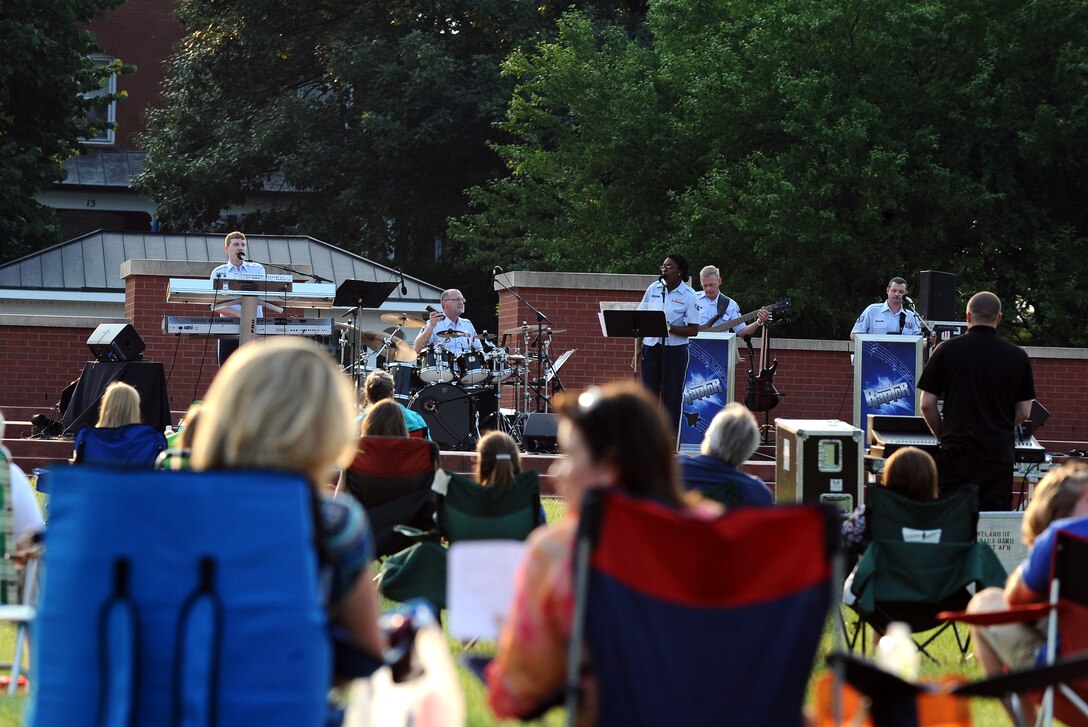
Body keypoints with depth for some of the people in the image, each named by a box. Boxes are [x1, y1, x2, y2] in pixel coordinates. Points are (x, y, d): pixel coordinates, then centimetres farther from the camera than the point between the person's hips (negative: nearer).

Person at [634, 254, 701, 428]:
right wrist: (638, 347, 3)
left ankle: (671, 432, 7)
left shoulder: (688, 296, -4)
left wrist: (670, 328, -19)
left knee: (672, 393, 1)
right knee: (649, 390, 5)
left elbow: (693, 330, -7)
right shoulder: (654, 288, 6)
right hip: (651, 347, 3)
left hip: (675, 350, -3)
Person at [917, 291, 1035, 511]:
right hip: (999, 452, 1)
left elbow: (927, 404, 0)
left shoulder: (946, 351, -1)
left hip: (956, 451, -1)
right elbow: (1024, 412, 5)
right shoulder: (1018, 357, 2)